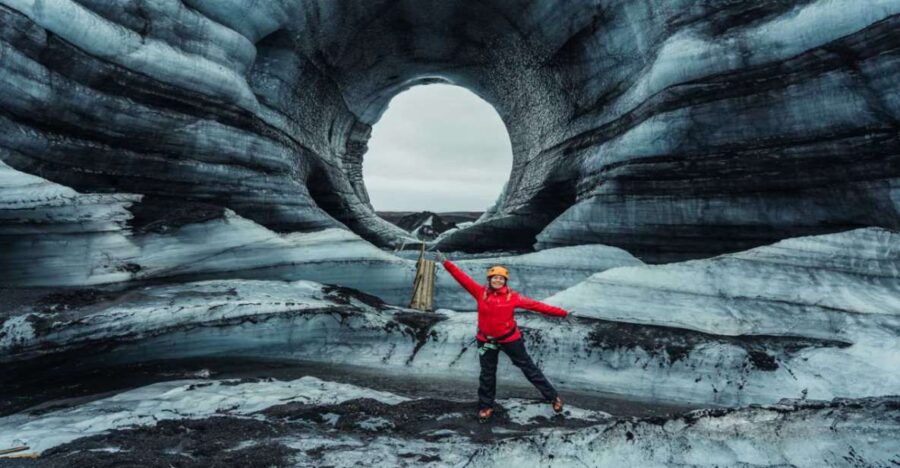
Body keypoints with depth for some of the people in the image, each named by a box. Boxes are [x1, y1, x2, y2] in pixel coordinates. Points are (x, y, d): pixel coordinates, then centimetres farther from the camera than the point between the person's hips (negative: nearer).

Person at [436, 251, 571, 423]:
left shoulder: (513, 296, -12)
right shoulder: (480, 292, -10)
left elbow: (535, 305, -11)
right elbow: (462, 277, -13)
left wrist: (561, 312, -12)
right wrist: (446, 263, -17)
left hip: (510, 339, -1)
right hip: (487, 341, 1)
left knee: (528, 368, 9)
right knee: (487, 375, 14)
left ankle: (553, 396, 23)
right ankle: (486, 406, 33)